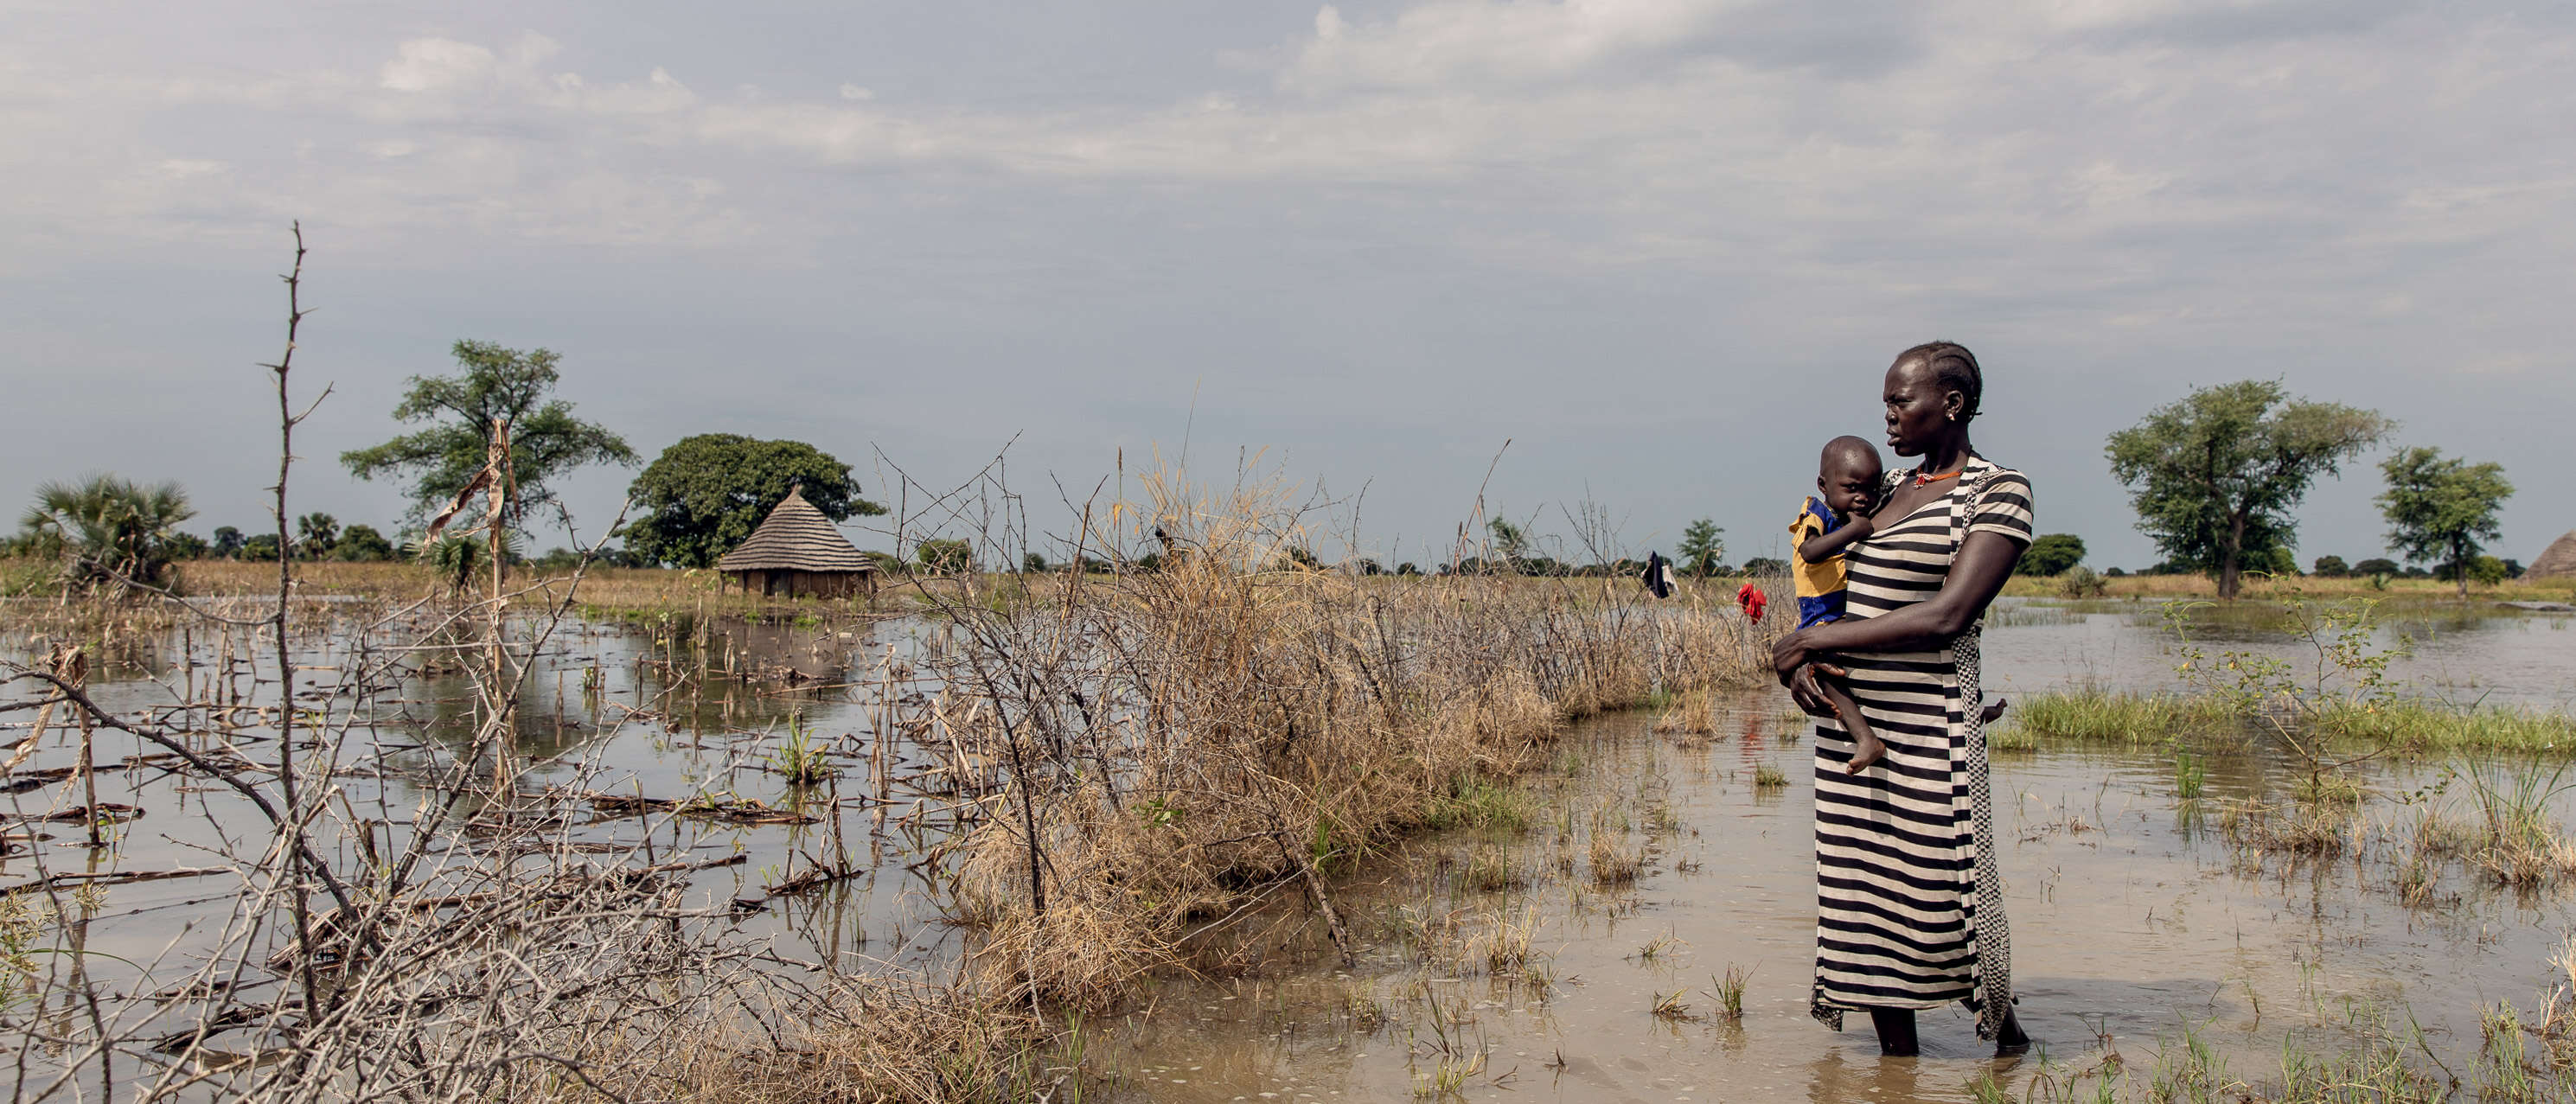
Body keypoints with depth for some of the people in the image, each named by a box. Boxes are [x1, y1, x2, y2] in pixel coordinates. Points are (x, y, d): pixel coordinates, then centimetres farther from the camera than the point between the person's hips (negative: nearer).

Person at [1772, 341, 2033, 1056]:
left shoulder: (1998, 490, -7)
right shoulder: (1892, 489, 15)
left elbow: (1947, 616, -17)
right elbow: (1840, 595, 19)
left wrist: (1812, 640, -13)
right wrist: (1801, 663, -4)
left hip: (1927, 731, -7)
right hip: (1848, 727, 7)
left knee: (1942, 901, 2)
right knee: (1865, 893, 9)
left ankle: (2006, 1033, 27)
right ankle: (1898, 1056, 21)